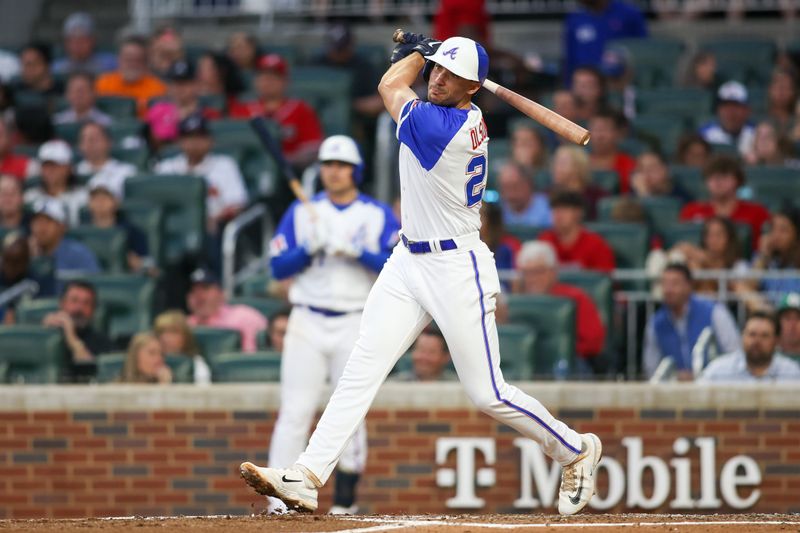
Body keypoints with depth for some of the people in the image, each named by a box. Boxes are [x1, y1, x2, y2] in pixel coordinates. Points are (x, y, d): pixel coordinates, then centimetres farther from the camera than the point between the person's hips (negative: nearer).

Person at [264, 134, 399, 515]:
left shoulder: (379, 216, 5)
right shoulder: (301, 213, 10)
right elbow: (278, 267, 3)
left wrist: (356, 251, -19)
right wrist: (310, 248, -13)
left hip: (357, 326, 0)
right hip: (307, 325, 1)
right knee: (294, 412, -7)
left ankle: (345, 504, 8)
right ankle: (280, 503, -8)